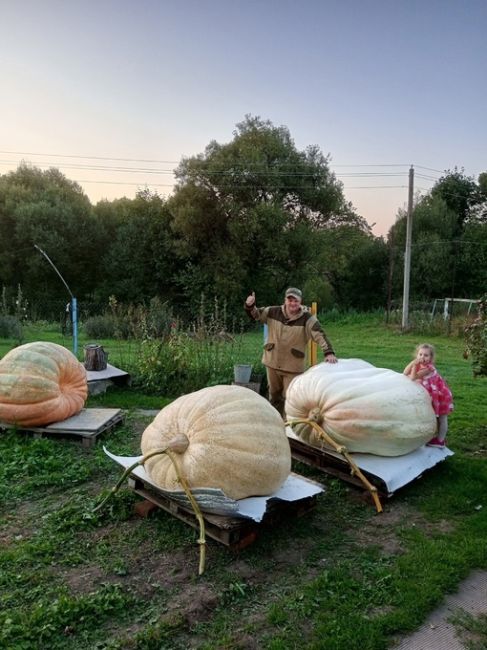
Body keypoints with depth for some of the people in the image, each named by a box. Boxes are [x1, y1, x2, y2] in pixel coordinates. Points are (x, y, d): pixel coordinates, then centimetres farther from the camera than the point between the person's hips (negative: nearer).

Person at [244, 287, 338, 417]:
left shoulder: (307, 318, -14)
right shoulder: (274, 312, -3)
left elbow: (320, 335, -23)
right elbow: (256, 314, 9)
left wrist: (329, 352, -38)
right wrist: (250, 306, -14)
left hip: (293, 367, -4)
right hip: (272, 363, 4)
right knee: (274, 395, 20)